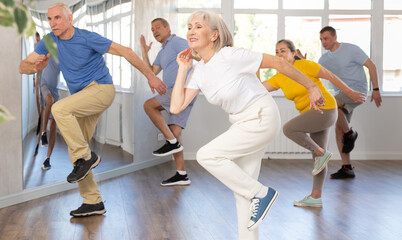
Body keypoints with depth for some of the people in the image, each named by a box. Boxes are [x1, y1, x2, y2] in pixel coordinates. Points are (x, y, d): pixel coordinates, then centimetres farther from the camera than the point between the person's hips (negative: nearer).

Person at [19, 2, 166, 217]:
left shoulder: (88, 38, -14)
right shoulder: (50, 41, 2)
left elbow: (125, 52, -10)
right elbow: (23, 67, 2)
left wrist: (150, 75, -12)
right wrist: (35, 67, -22)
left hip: (101, 89, -7)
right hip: (81, 98, 7)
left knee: (59, 109, -30)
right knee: (74, 149, 2)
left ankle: (86, 157, -16)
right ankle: (93, 202, 8)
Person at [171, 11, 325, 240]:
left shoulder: (230, 56, -20)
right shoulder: (199, 70, 2)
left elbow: (278, 62, -14)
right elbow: (176, 106, -4)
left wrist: (311, 87, -8)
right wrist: (183, 68, -4)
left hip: (262, 119, -8)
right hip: (242, 124, 8)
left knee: (206, 155, -14)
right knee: (243, 186, 11)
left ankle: (262, 193, -2)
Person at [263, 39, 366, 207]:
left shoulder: (305, 65, -14)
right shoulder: (279, 78, 6)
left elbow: (331, 76, -5)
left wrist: (350, 93, 2)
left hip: (325, 110, -8)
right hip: (313, 115, 9)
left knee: (288, 129, -18)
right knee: (319, 157, 11)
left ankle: (321, 153, -5)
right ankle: (316, 197, 17)